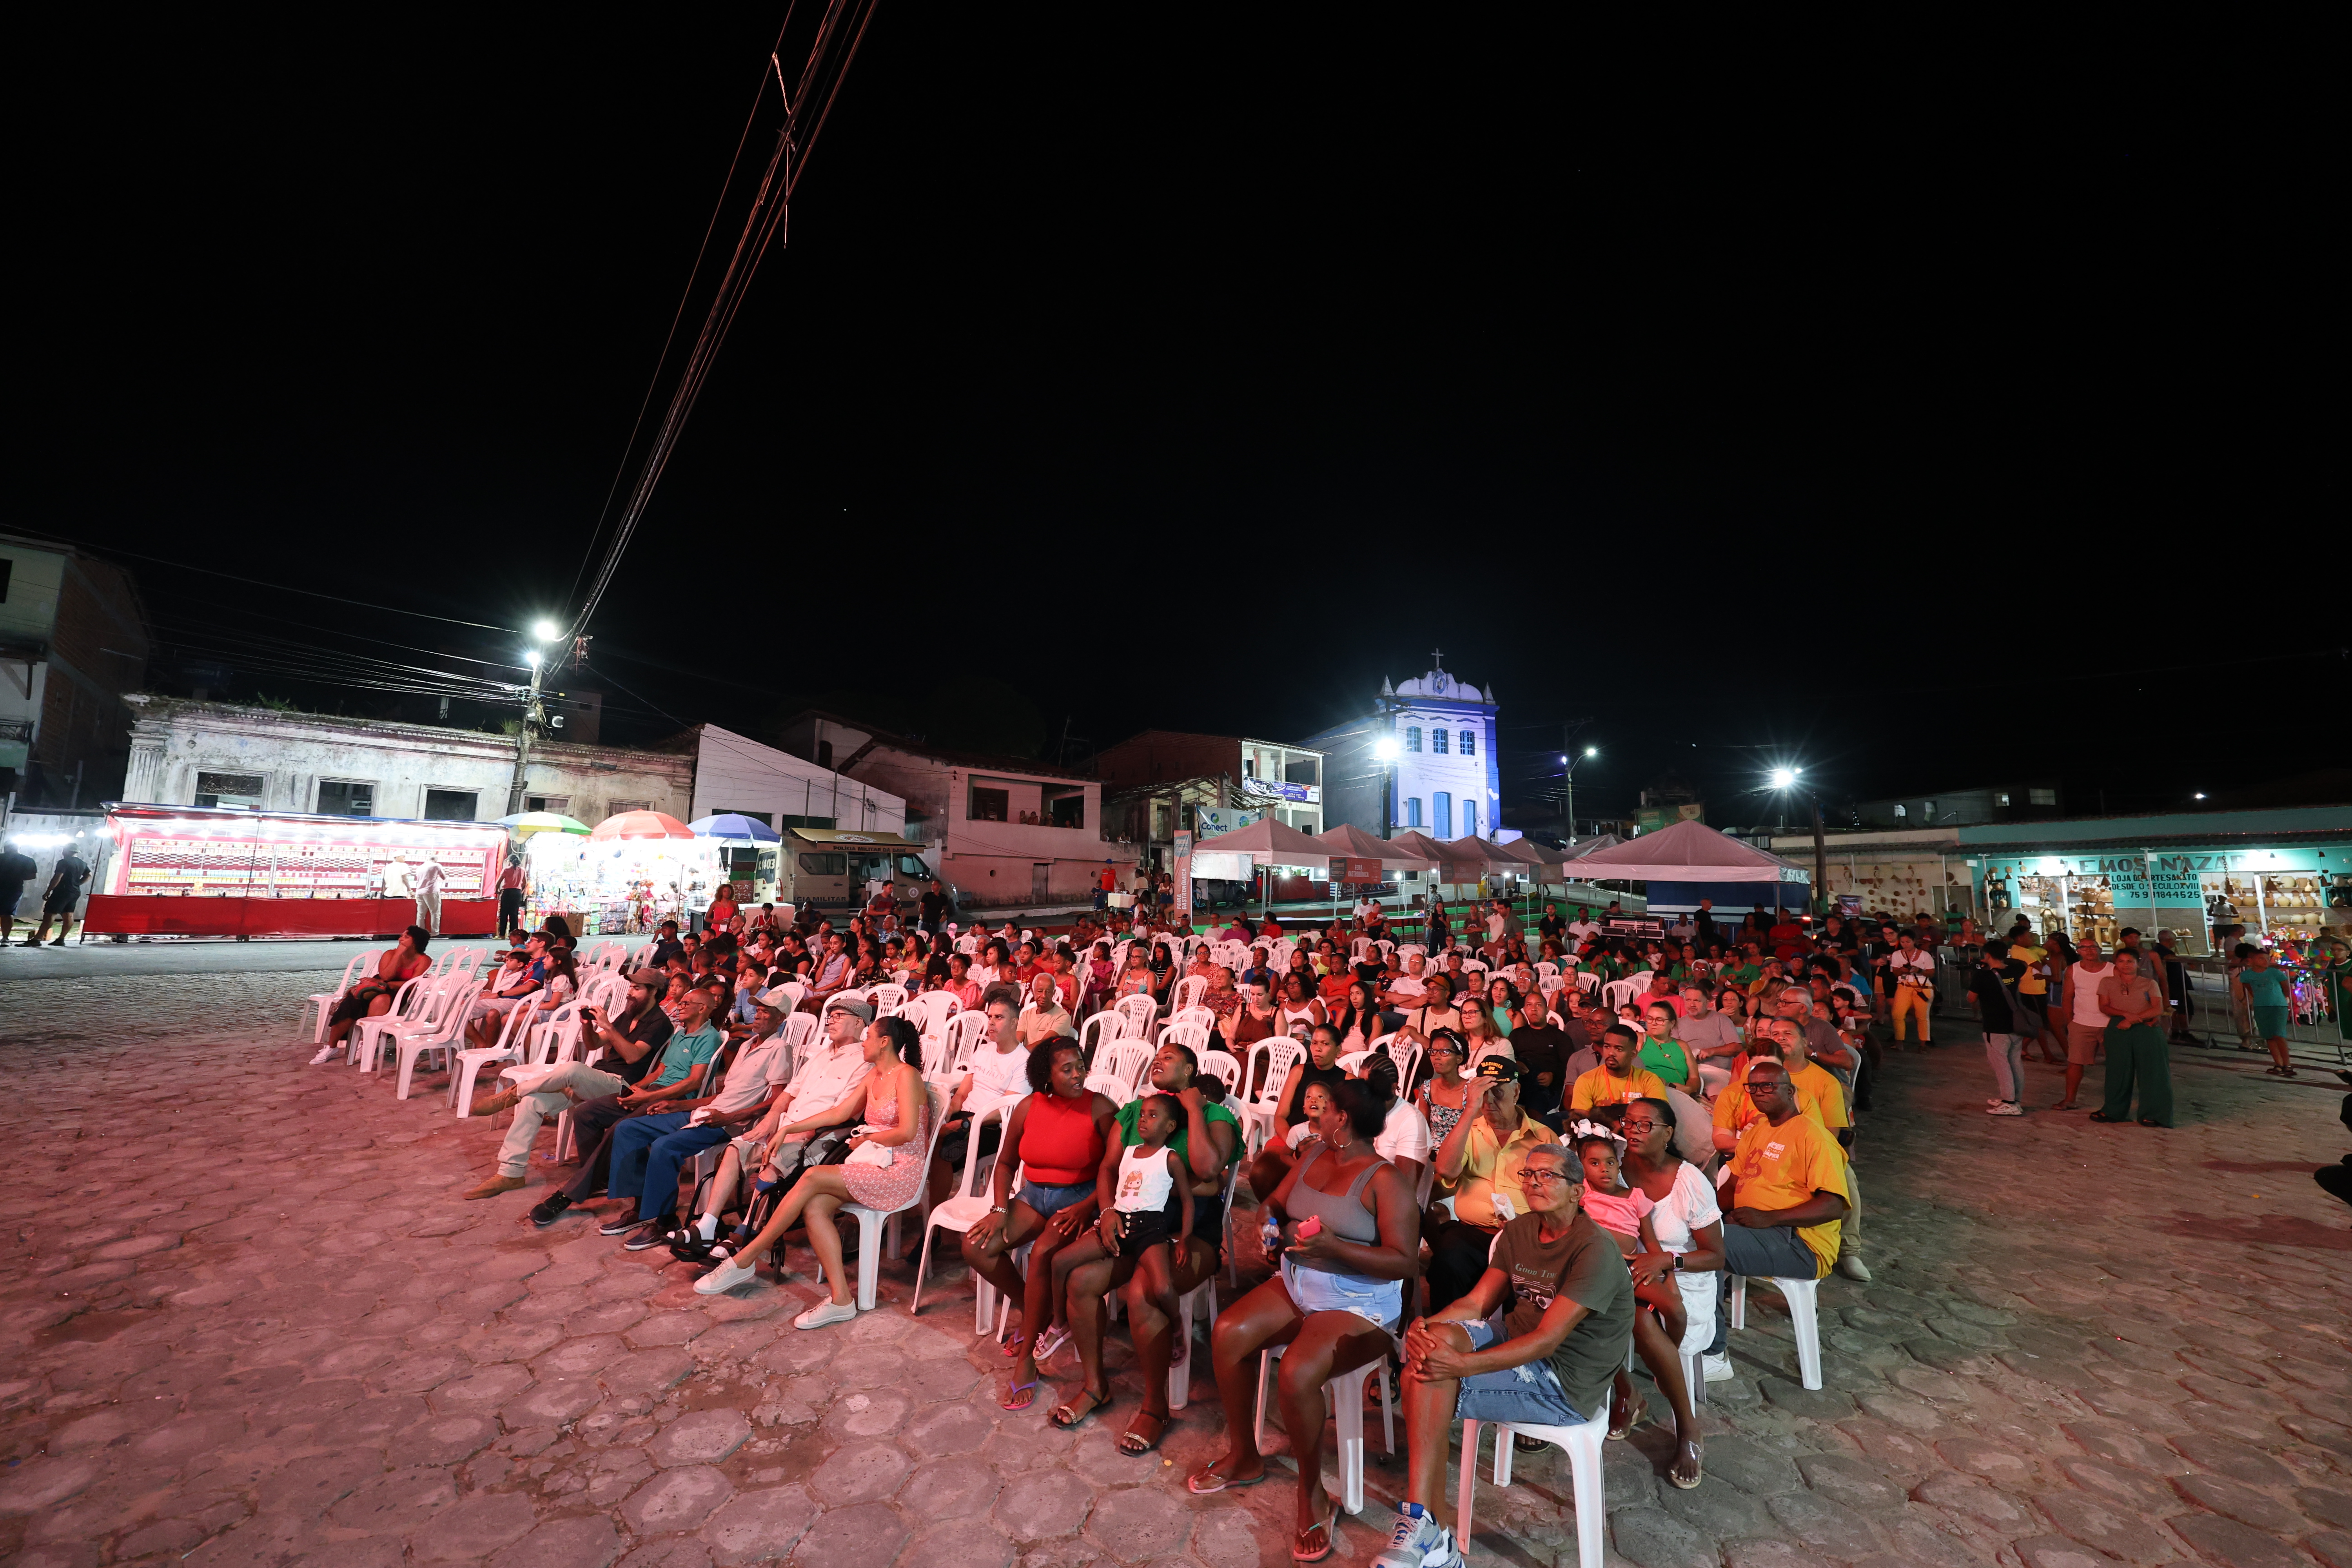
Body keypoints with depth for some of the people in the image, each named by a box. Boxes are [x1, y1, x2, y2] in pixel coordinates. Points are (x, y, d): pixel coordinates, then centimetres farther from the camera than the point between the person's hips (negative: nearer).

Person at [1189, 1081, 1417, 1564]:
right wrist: (1268, 1219, -7)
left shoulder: (1384, 1179, -17)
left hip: (1359, 1304, -7)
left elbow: (1403, 1261, -22)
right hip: (1296, 1283, 7)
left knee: (1296, 1373, -30)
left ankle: (1312, 1492, 0)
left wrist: (1333, 1246, -29)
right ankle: (1243, 1455, 9)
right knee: (1229, 1332, -14)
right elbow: (1277, 1202, 13)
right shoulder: (1313, 1154, 5)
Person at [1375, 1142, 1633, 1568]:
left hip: (1564, 1384, -7)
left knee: (1425, 1380, -23)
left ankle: (1427, 1529, -7)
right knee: (1438, 1335, -24)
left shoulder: (1595, 1252, -18)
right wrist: (1425, 1327, -21)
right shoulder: (1518, 1232, 6)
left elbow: (1546, 1340, -24)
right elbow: (1476, 1303, 1)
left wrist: (1461, 1364, -33)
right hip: (1517, 1350, 7)